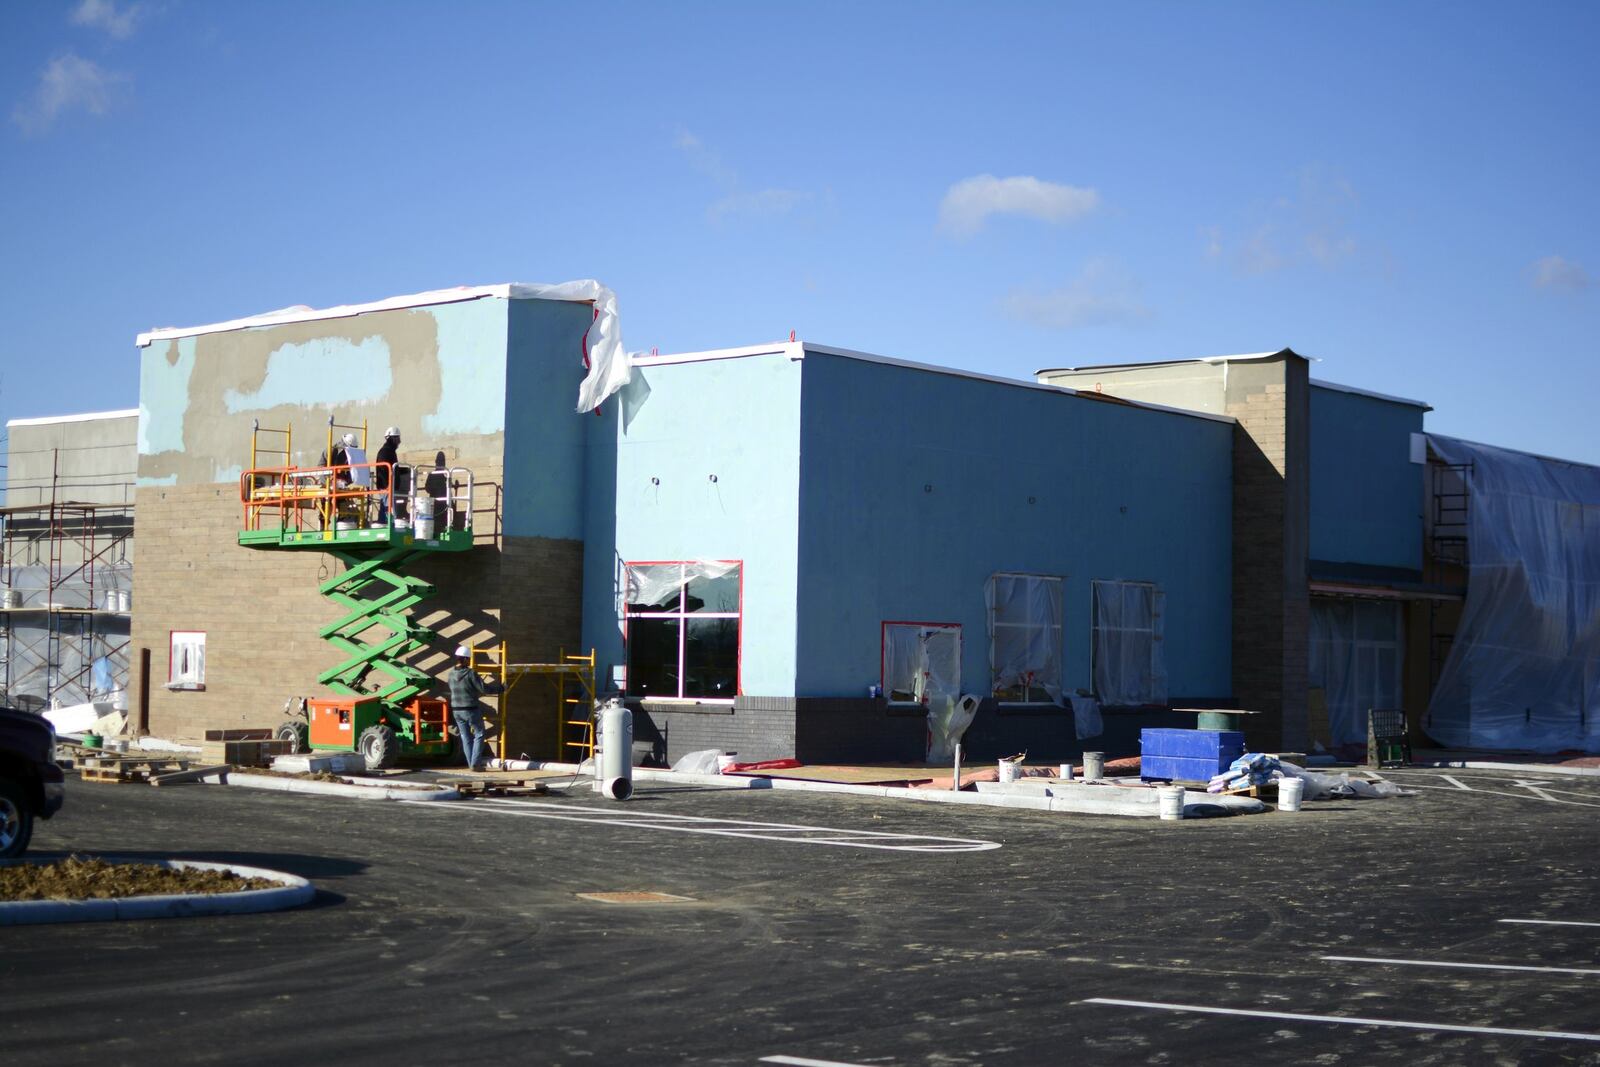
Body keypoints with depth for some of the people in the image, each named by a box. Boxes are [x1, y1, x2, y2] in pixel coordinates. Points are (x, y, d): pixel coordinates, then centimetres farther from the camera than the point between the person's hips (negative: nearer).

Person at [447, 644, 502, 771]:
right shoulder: (470, 673, -17)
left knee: (466, 737, 14)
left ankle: (470, 764, 12)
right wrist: (501, 688, -5)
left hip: (456, 711, 6)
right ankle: (474, 764, -1)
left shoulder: (451, 675, 3)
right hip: (471, 710, -6)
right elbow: (484, 688, -18)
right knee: (479, 735, 6)